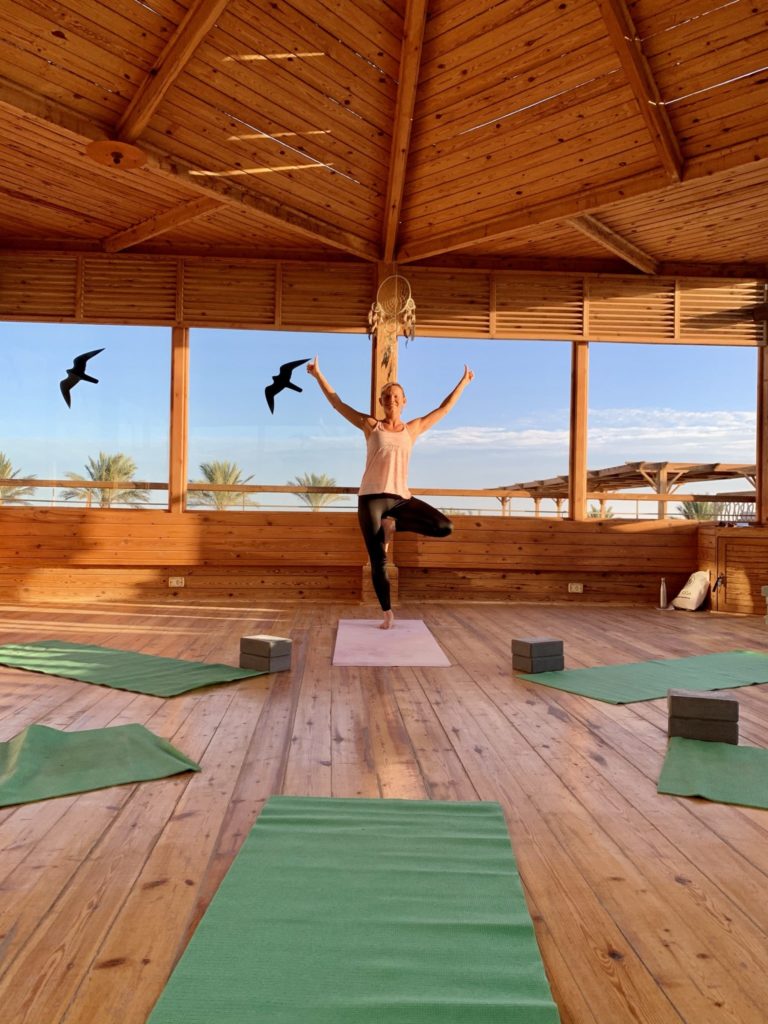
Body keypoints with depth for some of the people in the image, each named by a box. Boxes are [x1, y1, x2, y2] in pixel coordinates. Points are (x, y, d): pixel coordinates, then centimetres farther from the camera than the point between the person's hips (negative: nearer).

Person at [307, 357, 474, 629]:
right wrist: (318, 375, 14)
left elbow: (444, 408, 21)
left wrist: (463, 382, 25)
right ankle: (387, 613, 13)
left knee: (445, 527, -14)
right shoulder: (370, 426, 9)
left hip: (401, 498, 3)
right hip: (372, 498, -2)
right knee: (378, 561, -3)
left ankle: (393, 524, 4)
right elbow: (338, 403, 13)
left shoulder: (413, 429, 13)